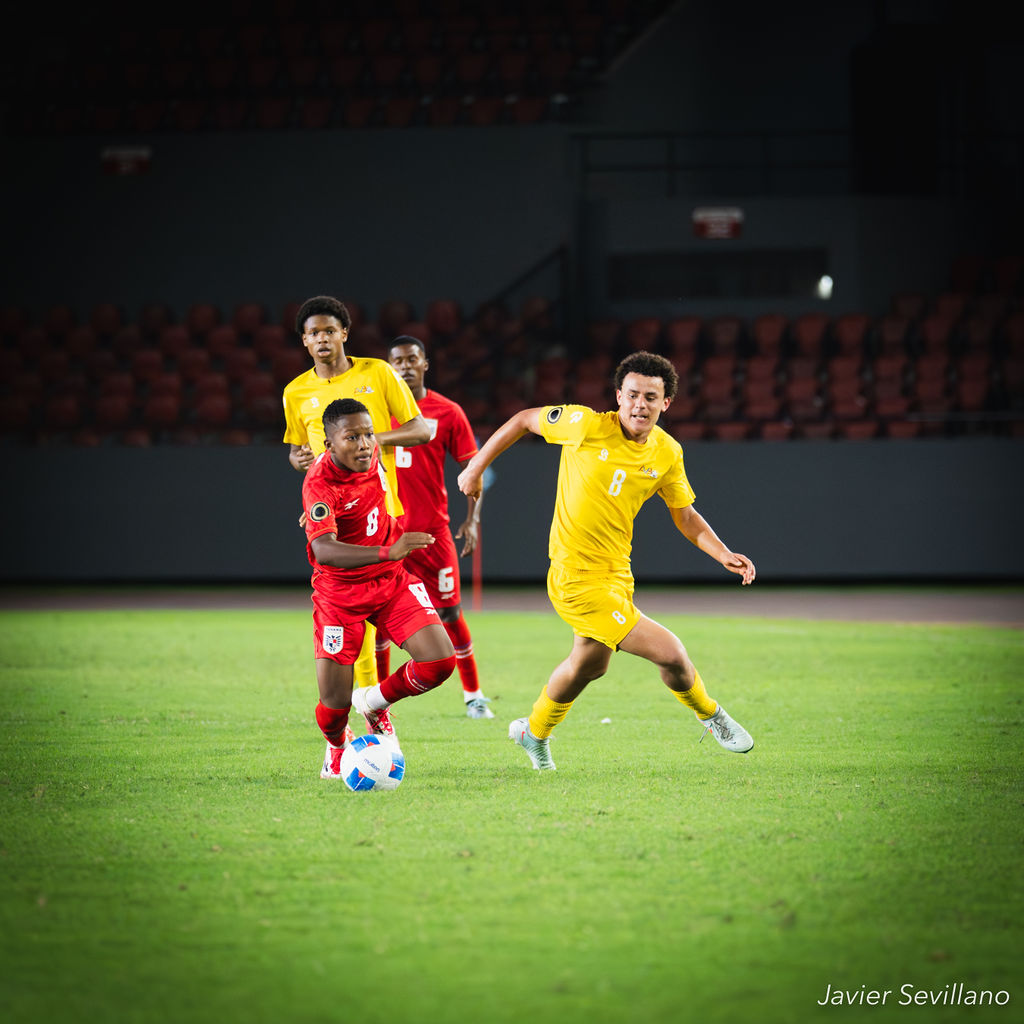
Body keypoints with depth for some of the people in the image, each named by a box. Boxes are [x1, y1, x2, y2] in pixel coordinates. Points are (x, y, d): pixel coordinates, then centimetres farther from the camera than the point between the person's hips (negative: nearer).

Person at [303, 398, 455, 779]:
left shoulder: (371, 453, -8)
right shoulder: (320, 482, -28)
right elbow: (324, 550, -43)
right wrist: (388, 551, -55)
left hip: (392, 580, 5)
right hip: (340, 593, -5)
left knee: (439, 662, -14)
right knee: (334, 705, -7)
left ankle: (374, 703, 17)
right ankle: (338, 745, 33)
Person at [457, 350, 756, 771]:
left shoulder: (667, 453, -1)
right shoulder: (588, 426, -17)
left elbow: (686, 516, 10)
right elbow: (524, 420, -2)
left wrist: (724, 555, -5)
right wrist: (476, 467, 1)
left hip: (616, 571, 7)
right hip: (577, 575, -7)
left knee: (589, 663, 28)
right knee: (670, 654, -13)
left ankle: (534, 732, 53)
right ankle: (710, 716, 15)